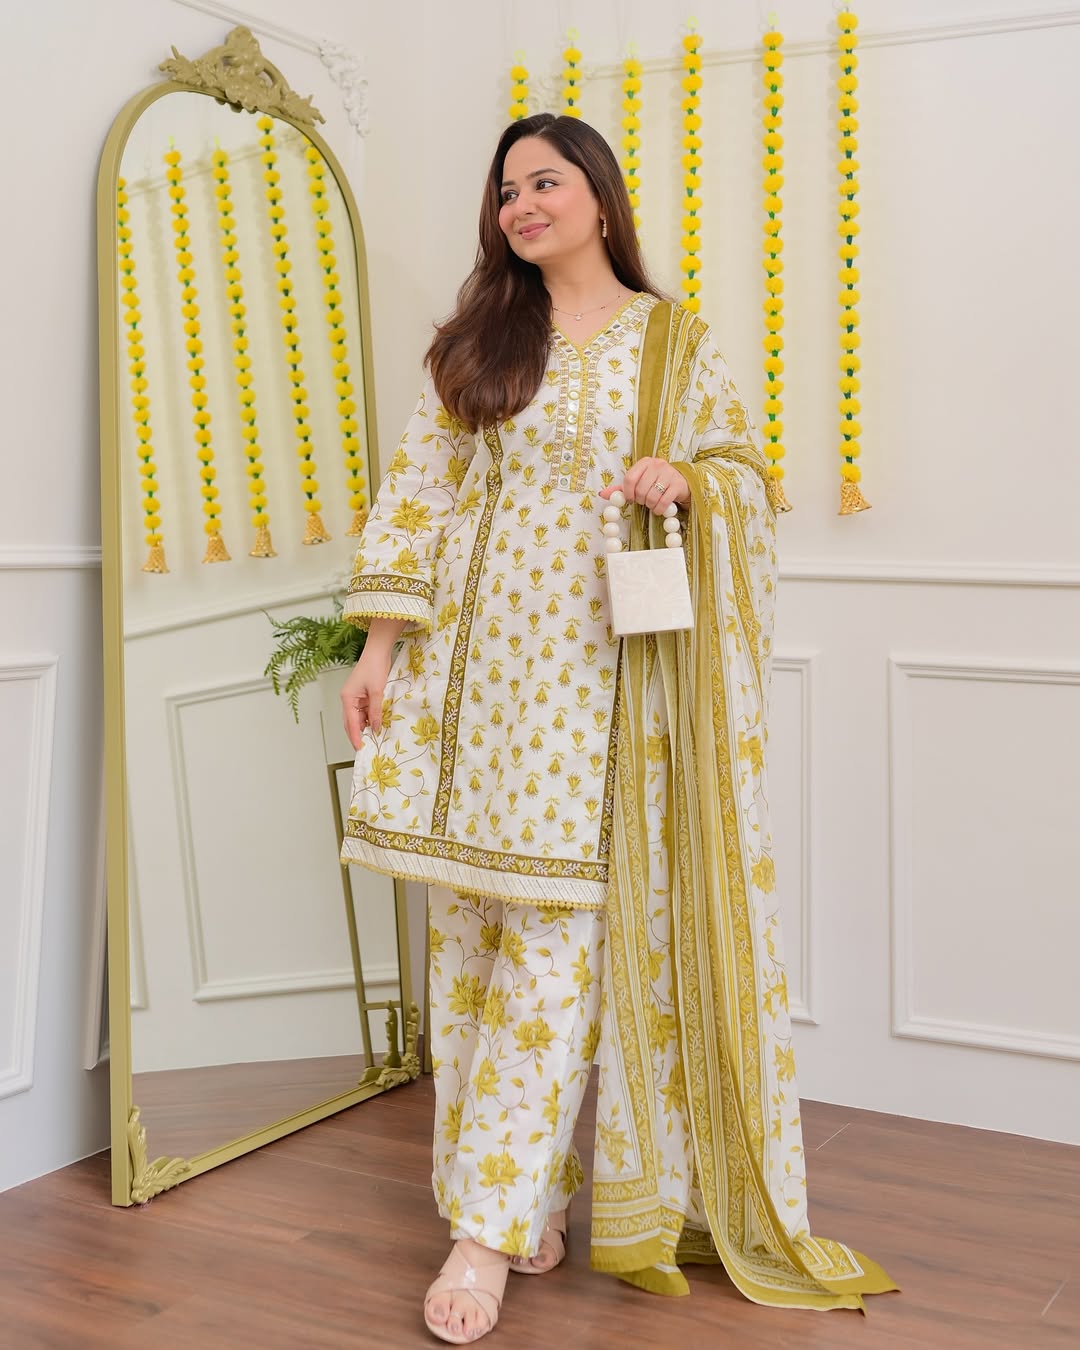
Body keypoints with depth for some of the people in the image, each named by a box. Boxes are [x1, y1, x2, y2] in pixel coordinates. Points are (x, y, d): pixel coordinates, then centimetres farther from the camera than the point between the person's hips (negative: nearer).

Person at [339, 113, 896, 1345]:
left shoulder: (677, 344, 8)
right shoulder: (472, 341, 11)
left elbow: (743, 472, 10)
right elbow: (417, 491, 7)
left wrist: (686, 477, -13)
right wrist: (380, 643, -1)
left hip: (595, 668, -2)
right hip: (476, 658, 3)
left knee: (557, 929, -7)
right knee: (475, 923, 2)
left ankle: (491, 1225, -1)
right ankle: (526, 1199, 14)